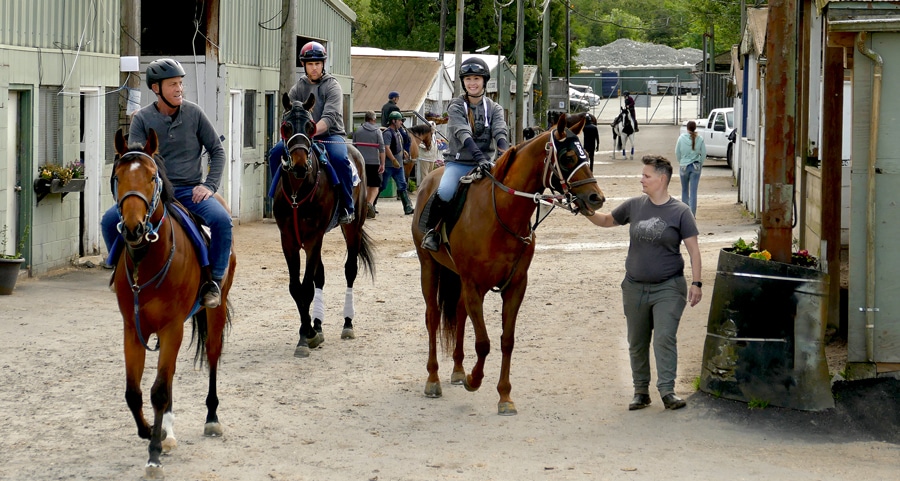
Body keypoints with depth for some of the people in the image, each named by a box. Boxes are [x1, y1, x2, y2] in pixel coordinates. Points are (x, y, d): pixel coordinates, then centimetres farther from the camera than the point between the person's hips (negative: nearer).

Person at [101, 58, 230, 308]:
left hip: (190, 191, -1)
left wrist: (210, 185, -5)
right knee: (110, 220, -18)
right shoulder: (142, 119, 0)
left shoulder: (194, 113, 1)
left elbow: (217, 150, 8)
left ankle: (214, 280, -13)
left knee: (222, 220, -30)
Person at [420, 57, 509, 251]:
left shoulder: (494, 109, 10)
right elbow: (463, 134, -17)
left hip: (485, 163, 3)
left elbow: (500, 132, -8)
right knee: (445, 192, -31)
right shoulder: (456, 107, 0)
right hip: (458, 162, -3)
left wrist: (504, 154, -31)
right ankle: (431, 230, -9)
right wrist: (478, 156, -34)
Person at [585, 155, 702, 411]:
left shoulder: (680, 212, -7)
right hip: (635, 287, 5)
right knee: (637, 343, 10)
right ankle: (641, 391, 19)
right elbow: (607, 220, 19)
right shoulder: (634, 206, 3)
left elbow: (693, 249, -6)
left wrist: (696, 283, -12)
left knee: (664, 338, -15)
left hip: (668, 287, -4)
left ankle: (667, 390, -11)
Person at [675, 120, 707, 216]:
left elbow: (677, 153, 0)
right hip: (696, 167, 0)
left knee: (685, 190, 17)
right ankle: (692, 214, 0)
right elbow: (703, 154, -3)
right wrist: (700, 164, 12)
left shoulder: (681, 138, -8)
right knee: (693, 191, 2)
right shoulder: (700, 139, -8)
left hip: (684, 166, 0)